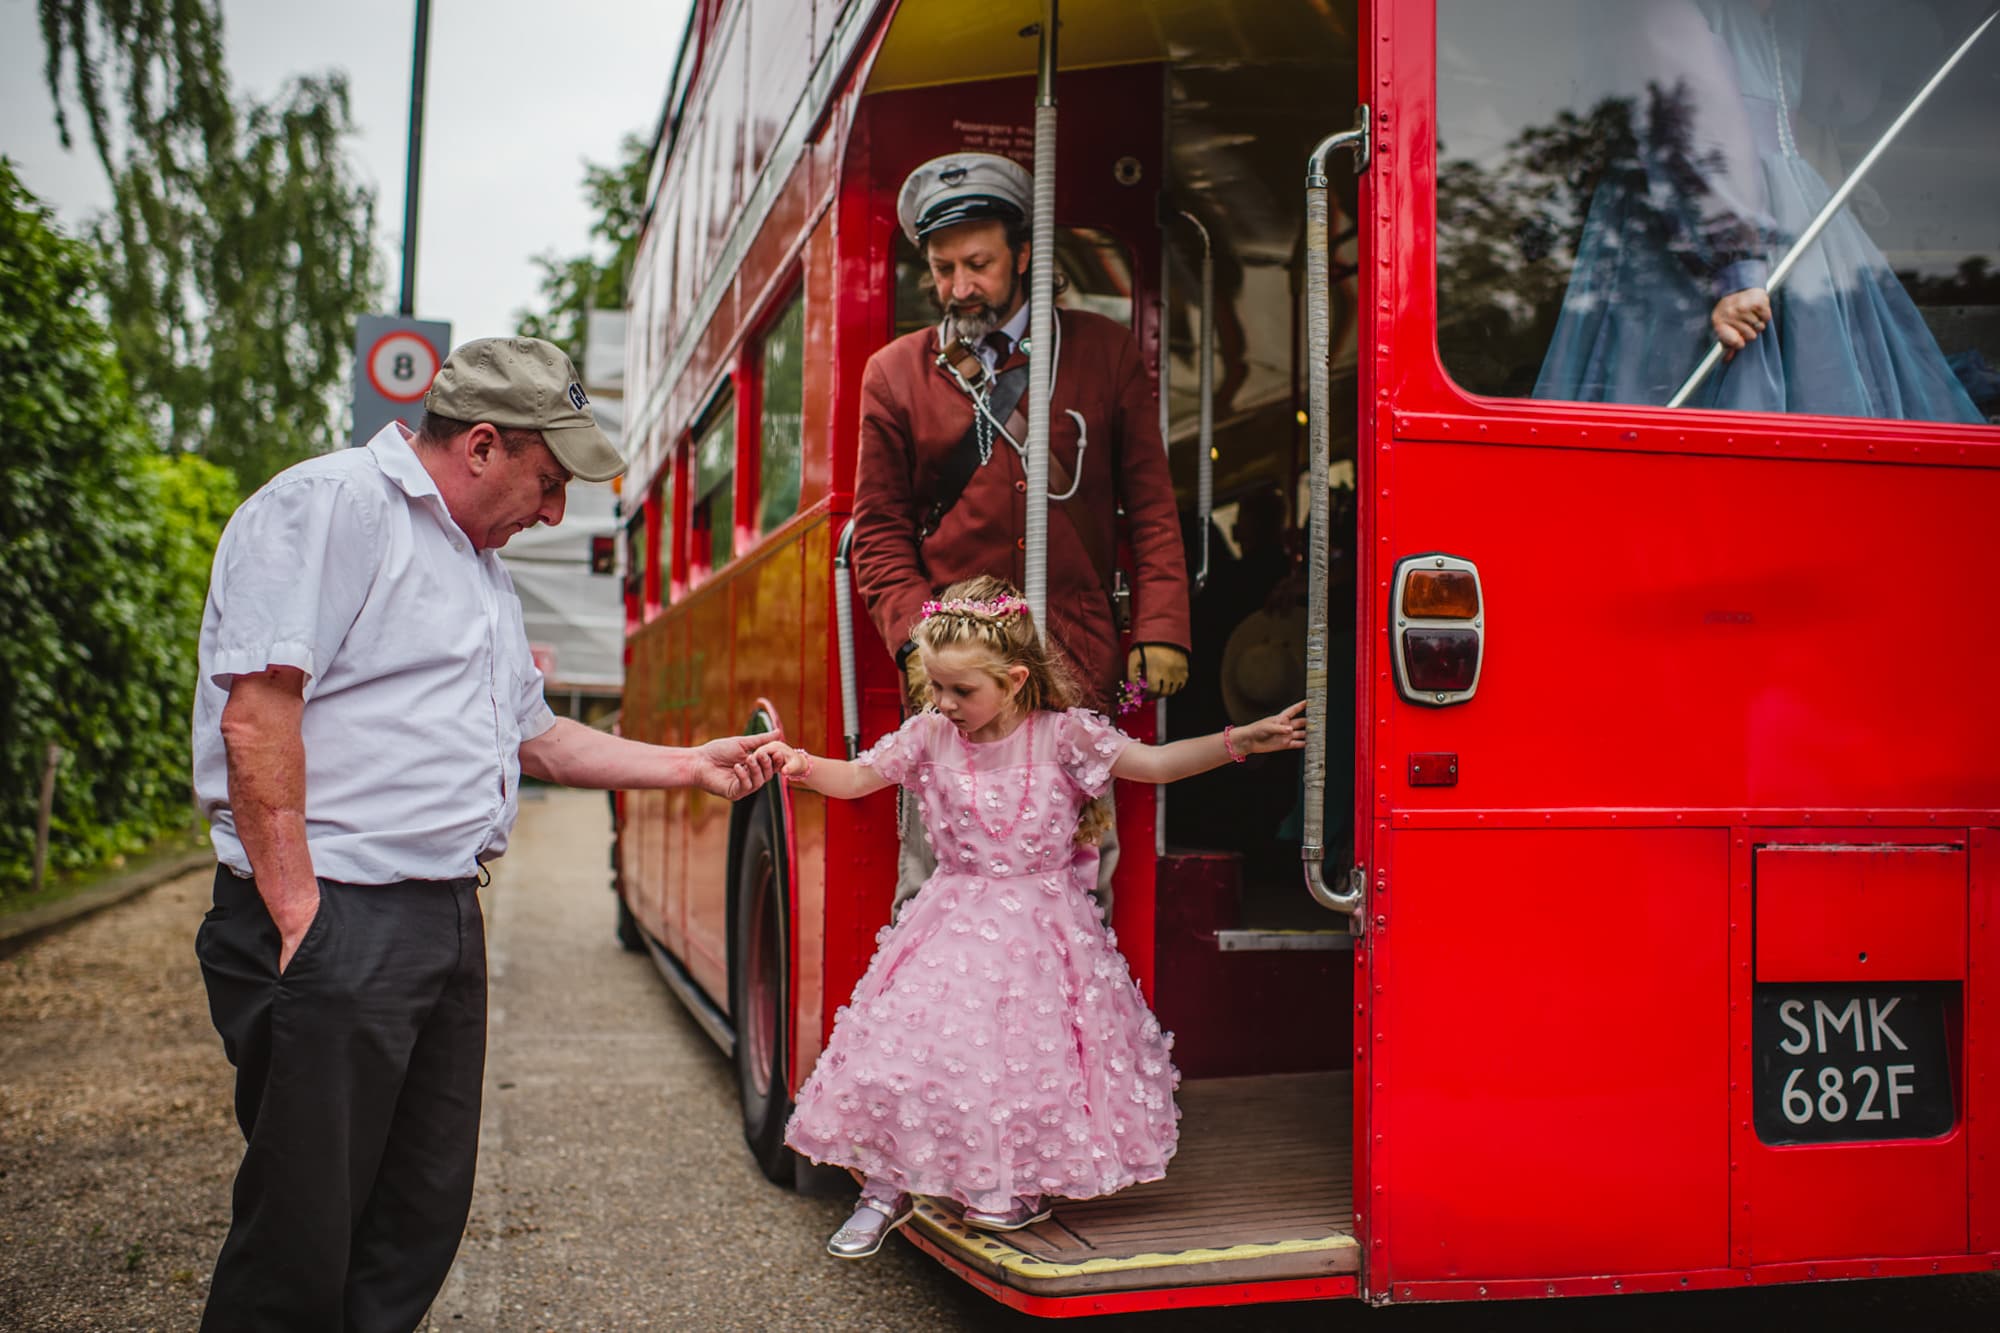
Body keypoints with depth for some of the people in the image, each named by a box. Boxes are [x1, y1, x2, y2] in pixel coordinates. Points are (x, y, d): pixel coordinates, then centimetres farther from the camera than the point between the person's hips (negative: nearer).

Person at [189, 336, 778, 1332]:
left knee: (421, 1222, 13)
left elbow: (534, 738, 30)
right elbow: (256, 716, -17)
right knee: (301, 1247, -3)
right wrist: (296, 910, -20)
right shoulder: (330, 504, -8)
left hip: (448, 919, 9)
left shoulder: (480, 566, 21)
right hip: (337, 923, -9)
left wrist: (692, 766, 26)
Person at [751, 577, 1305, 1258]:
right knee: (908, 1040, -5)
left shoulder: (1063, 735, -7)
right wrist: (803, 764, -19)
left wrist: (1240, 740, -17)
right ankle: (885, 1189, 14)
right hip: (953, 922, 2)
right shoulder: (929, 735, -1)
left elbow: (1155, 763, -7)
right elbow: (858, 777, 1)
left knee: (1028, 1048, -4)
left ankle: (1018, 1186, 21)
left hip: (1042, 926, -2)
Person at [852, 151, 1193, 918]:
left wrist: (1160, 630, 0)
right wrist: (914, 638, -4)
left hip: (1080, 672, 0)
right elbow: (880, 531, 11)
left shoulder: (1106, 354, 11)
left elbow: (1152, 505, 11)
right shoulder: (896, 374, 11)